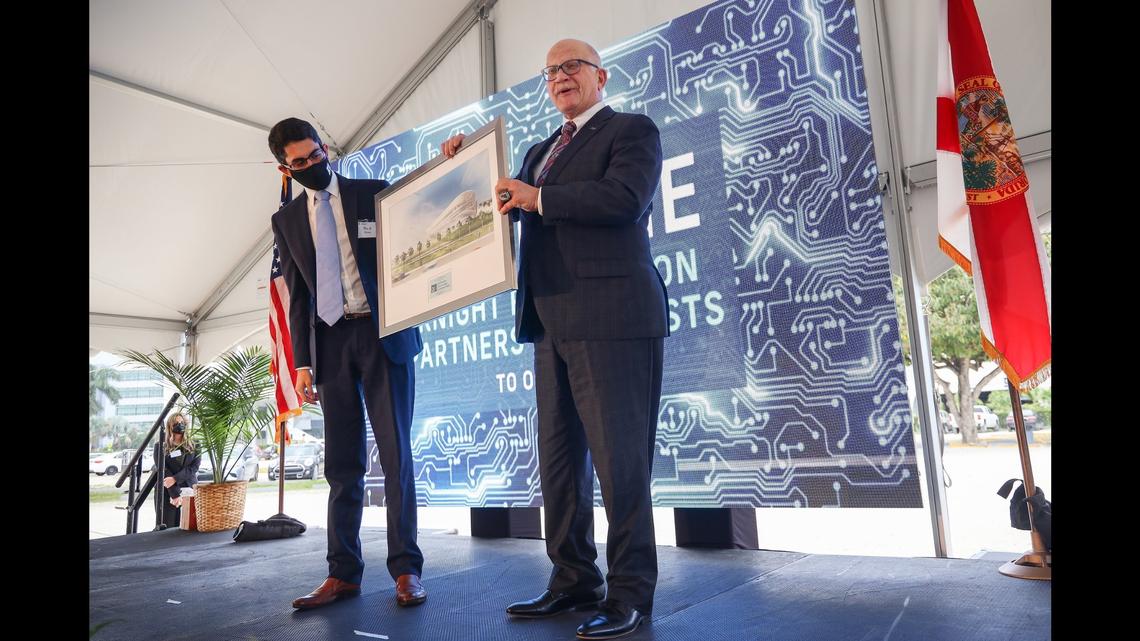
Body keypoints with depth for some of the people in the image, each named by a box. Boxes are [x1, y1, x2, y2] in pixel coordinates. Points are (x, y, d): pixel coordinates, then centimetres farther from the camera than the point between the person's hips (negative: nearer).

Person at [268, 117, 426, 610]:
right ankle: (343, 572, 14)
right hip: (330, 343, 3)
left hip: (383, 333, -2)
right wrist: (302, 361, 6)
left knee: (395, 453, -2)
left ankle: (405, 568, 6)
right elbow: (297, 296, 13)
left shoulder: (377, 194, 6)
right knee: (342, 462, 5)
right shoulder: (287, 220, 14)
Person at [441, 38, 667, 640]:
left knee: (618, 456, -3)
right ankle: (573, 579, 23)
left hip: (611, 317, -8)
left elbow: (625, 198, -15)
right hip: (552, 323, 8)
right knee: (558, 455, 10)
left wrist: (538, 198, -13)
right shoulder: (540, 151, 25)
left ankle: (630, 590, 10)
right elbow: (507, 204, 25)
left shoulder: (632, 130, 3)